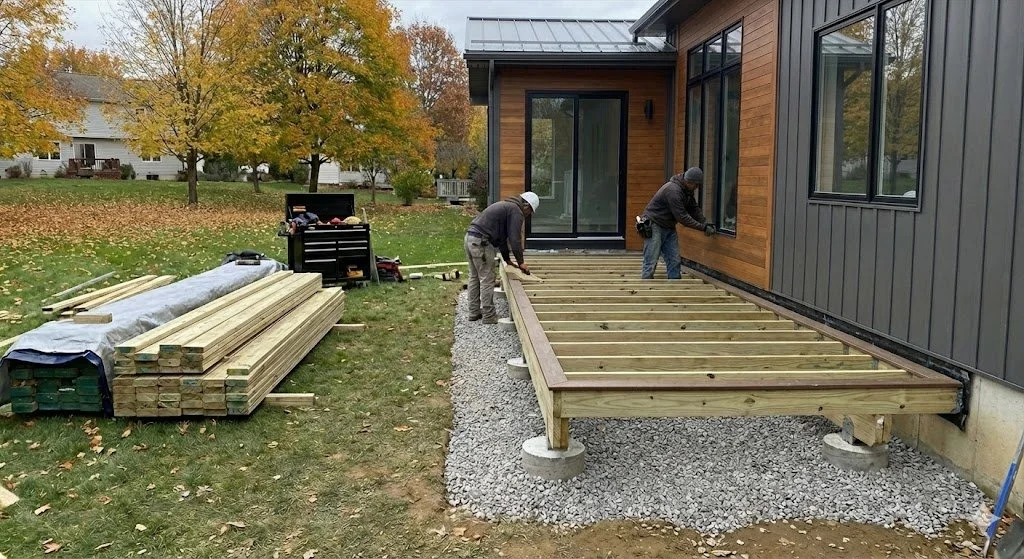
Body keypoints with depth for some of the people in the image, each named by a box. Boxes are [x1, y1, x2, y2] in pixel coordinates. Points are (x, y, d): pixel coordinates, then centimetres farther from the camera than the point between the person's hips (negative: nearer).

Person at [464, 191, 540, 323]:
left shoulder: (506, 206, 25)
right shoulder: (516, 211, -5)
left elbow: (501, 237, 28)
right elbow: (515, 239, -9)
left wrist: (507, 259, 29)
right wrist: (521, 262, 2)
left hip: (470, 237, 10)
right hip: (481, 242, -10)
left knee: (474, 278, 16)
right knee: (487, 280, -3)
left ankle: (474, 312, 24)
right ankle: (489, 316, 2)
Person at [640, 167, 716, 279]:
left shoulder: (687, 191, 3)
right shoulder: (673, 190, -27)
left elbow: (694, 209, 11)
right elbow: (682, 217, -27)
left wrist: (706, 224, -4)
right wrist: (703, 228, -22)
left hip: (669, 227, 9)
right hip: (654, 225, -9)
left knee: (674, 261, 6)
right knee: (651, 262, -9)